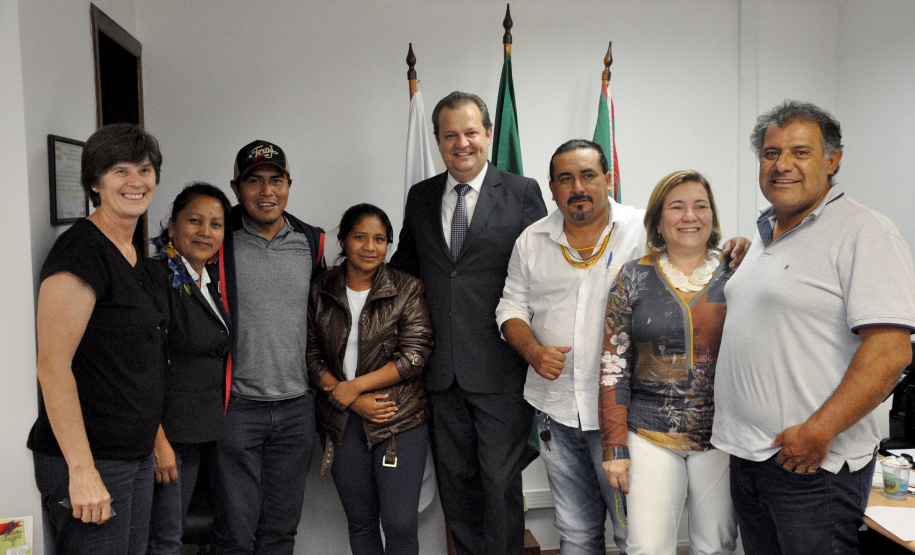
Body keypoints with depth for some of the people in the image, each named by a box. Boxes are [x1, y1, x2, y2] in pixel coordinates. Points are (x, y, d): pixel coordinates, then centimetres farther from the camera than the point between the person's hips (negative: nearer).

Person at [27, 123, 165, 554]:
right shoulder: (80, 251, -15)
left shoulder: (133, 255, 12)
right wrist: (82, 471, -22)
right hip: (89, 460, -9)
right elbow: (53, 366, -20)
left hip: (137, 454, 9)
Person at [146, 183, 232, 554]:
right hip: (165, 429, -8)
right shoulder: (157, 276, -14)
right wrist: (158, 439, -21)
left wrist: (215, 427, 15)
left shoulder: (210, 283, 12)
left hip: (198, 432, 8)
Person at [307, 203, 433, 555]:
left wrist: (353, 386, -13)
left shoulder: (408, 290, -2)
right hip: (342, 421, 3)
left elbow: (414, 357, -9)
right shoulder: (320, 292, 5)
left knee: (401, 525, -2)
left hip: (399, 421, -2)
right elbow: (311, 356, 3)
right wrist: (354, 402, -10)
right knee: (360, 522, 13)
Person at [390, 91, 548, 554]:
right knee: (455, 481, 16)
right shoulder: (420, 196, 10)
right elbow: (405, 266, 20)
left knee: (500, 479, 5)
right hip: (443, 372, 4)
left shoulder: (522, 193, -2)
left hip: (500, 371, -4)